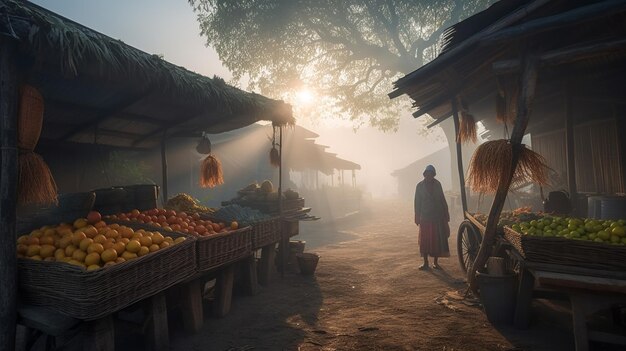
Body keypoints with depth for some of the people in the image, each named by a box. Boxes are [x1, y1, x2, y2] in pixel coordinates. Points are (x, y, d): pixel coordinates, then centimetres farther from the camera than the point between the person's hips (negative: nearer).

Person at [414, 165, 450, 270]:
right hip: (425, 217, -1)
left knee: (437, 239, 3)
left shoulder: (437, 184, 6)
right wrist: (417, 217, -2)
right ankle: (426, 262, 11)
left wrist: (445, 214, 6)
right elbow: (417, 202, 1)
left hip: (437, 216, 2)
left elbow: (442, 199, 9)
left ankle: (435, 262, 14)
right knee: (424, 239, 2)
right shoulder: (420, 186, 1)